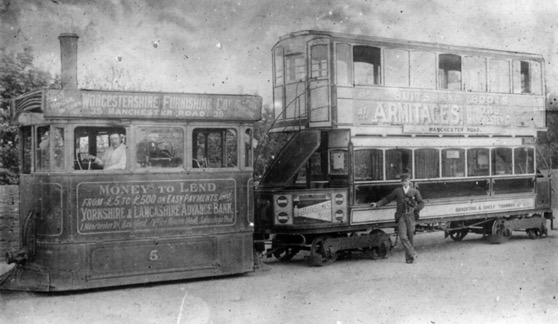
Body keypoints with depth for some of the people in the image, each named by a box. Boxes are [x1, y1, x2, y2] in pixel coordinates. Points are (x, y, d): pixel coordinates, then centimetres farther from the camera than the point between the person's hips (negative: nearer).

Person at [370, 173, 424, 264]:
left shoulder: (415, 191, 9)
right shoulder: (397, 191, 11)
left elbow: (421, 203, 11)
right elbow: (387, 199, 12)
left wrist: (415, 209, -6)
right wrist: (377, 204, 1)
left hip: (411, 216, 0)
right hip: (401, 216, 0)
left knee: (410, 237, 2)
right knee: (403, 236, -13)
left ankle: (409, 257, 14)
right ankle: (412, 254, -6)